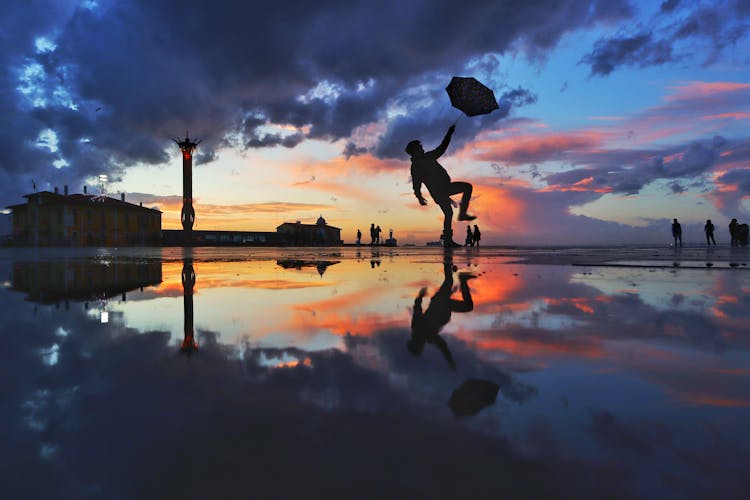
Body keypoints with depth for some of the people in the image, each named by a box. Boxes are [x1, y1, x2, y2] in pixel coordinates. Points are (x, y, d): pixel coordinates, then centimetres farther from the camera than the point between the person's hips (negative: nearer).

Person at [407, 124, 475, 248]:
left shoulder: (428, 157, 20)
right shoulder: (415, 166, -4)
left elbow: (441, 148, 27)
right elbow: (416, 185, -11)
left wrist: (449, 133, 24)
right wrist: (419, 197, -25)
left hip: (445, 187, 9)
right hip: (437, 192, -9)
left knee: (467, 186, 5)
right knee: (448, 213, -16)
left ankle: (462, 213, -3)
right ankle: (447, 240, -15)